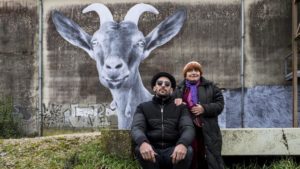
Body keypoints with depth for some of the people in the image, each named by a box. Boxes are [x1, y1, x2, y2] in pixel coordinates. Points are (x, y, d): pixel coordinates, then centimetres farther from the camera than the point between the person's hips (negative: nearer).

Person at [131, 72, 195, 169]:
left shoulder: (181, 108, 12)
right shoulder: (143, 107, 12)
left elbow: (188, 128, -6)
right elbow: (136, 128, -6)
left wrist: (183, 144, -32)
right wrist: (143, 142, -32)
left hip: (173, 151, 0)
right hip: (152, 151, 0)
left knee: (187, 151, -32)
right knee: (140, 149, -32)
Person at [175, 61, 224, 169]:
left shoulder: (210, 87, 9)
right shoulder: (179, 89, 13)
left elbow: (220, 104, 3)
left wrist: (204, 108, -12)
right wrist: (176, 102, -6)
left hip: (207, 130, -1)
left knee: (213, 158, -3)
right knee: (191, 158, 4)